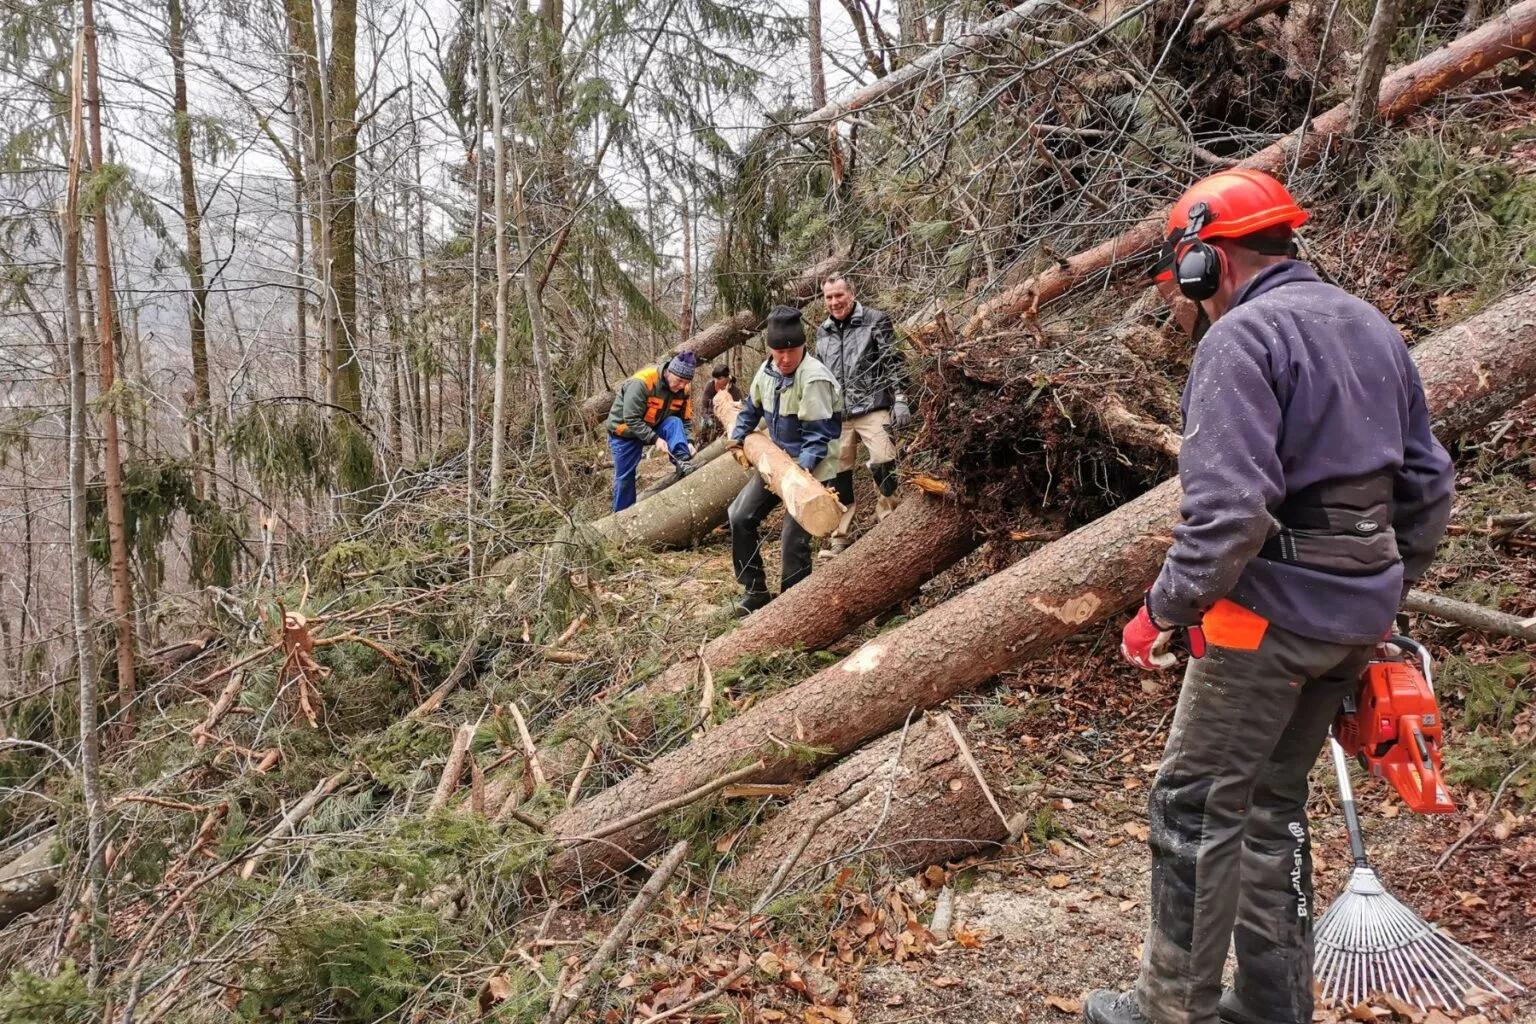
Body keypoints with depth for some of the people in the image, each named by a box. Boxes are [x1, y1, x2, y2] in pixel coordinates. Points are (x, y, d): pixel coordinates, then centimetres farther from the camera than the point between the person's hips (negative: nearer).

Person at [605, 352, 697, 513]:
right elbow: (632, 419, -33)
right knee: (624, 476, 0)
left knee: (675, 424, -25)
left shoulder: (682, 389, -13)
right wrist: (655, 439, -37)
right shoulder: (641, 383, -33)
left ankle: (682, 463, -37)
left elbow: (685, 420, -5)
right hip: (626, 431, -5)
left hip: (653, 428, 5)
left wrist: (688, 442, -22)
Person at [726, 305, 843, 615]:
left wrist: (804, 466, -35)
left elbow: (817, 433, -25)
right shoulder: (768, 370, 0)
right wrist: (738, 436, 13)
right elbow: (752, 406, 20)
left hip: (810, 466, -8)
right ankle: (755, 591, 19)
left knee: (793, 539, -13)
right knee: (741, 517, 8)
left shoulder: (814, 379, -24)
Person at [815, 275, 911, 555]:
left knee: (884, 465, -11)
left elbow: (893, 362, -4)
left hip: (873, 408, -5)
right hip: (836, 414, 5)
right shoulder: (822, 332, 15)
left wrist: (899, 400, -12)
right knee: (838, 474, 5)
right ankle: (839, 538, 13)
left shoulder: (875, 321, 1)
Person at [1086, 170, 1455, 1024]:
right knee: (1276, 801, 19)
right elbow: (1428, 484, 16)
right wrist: (1386, 590, 23)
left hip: (1270, 609, -9)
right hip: (1357, 613, 9)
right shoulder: (1371, 327, 13)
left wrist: (1162, 613, -15)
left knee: (1196, 805, 4)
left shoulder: (1242, 338, -14)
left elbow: (1229, 510, -24)